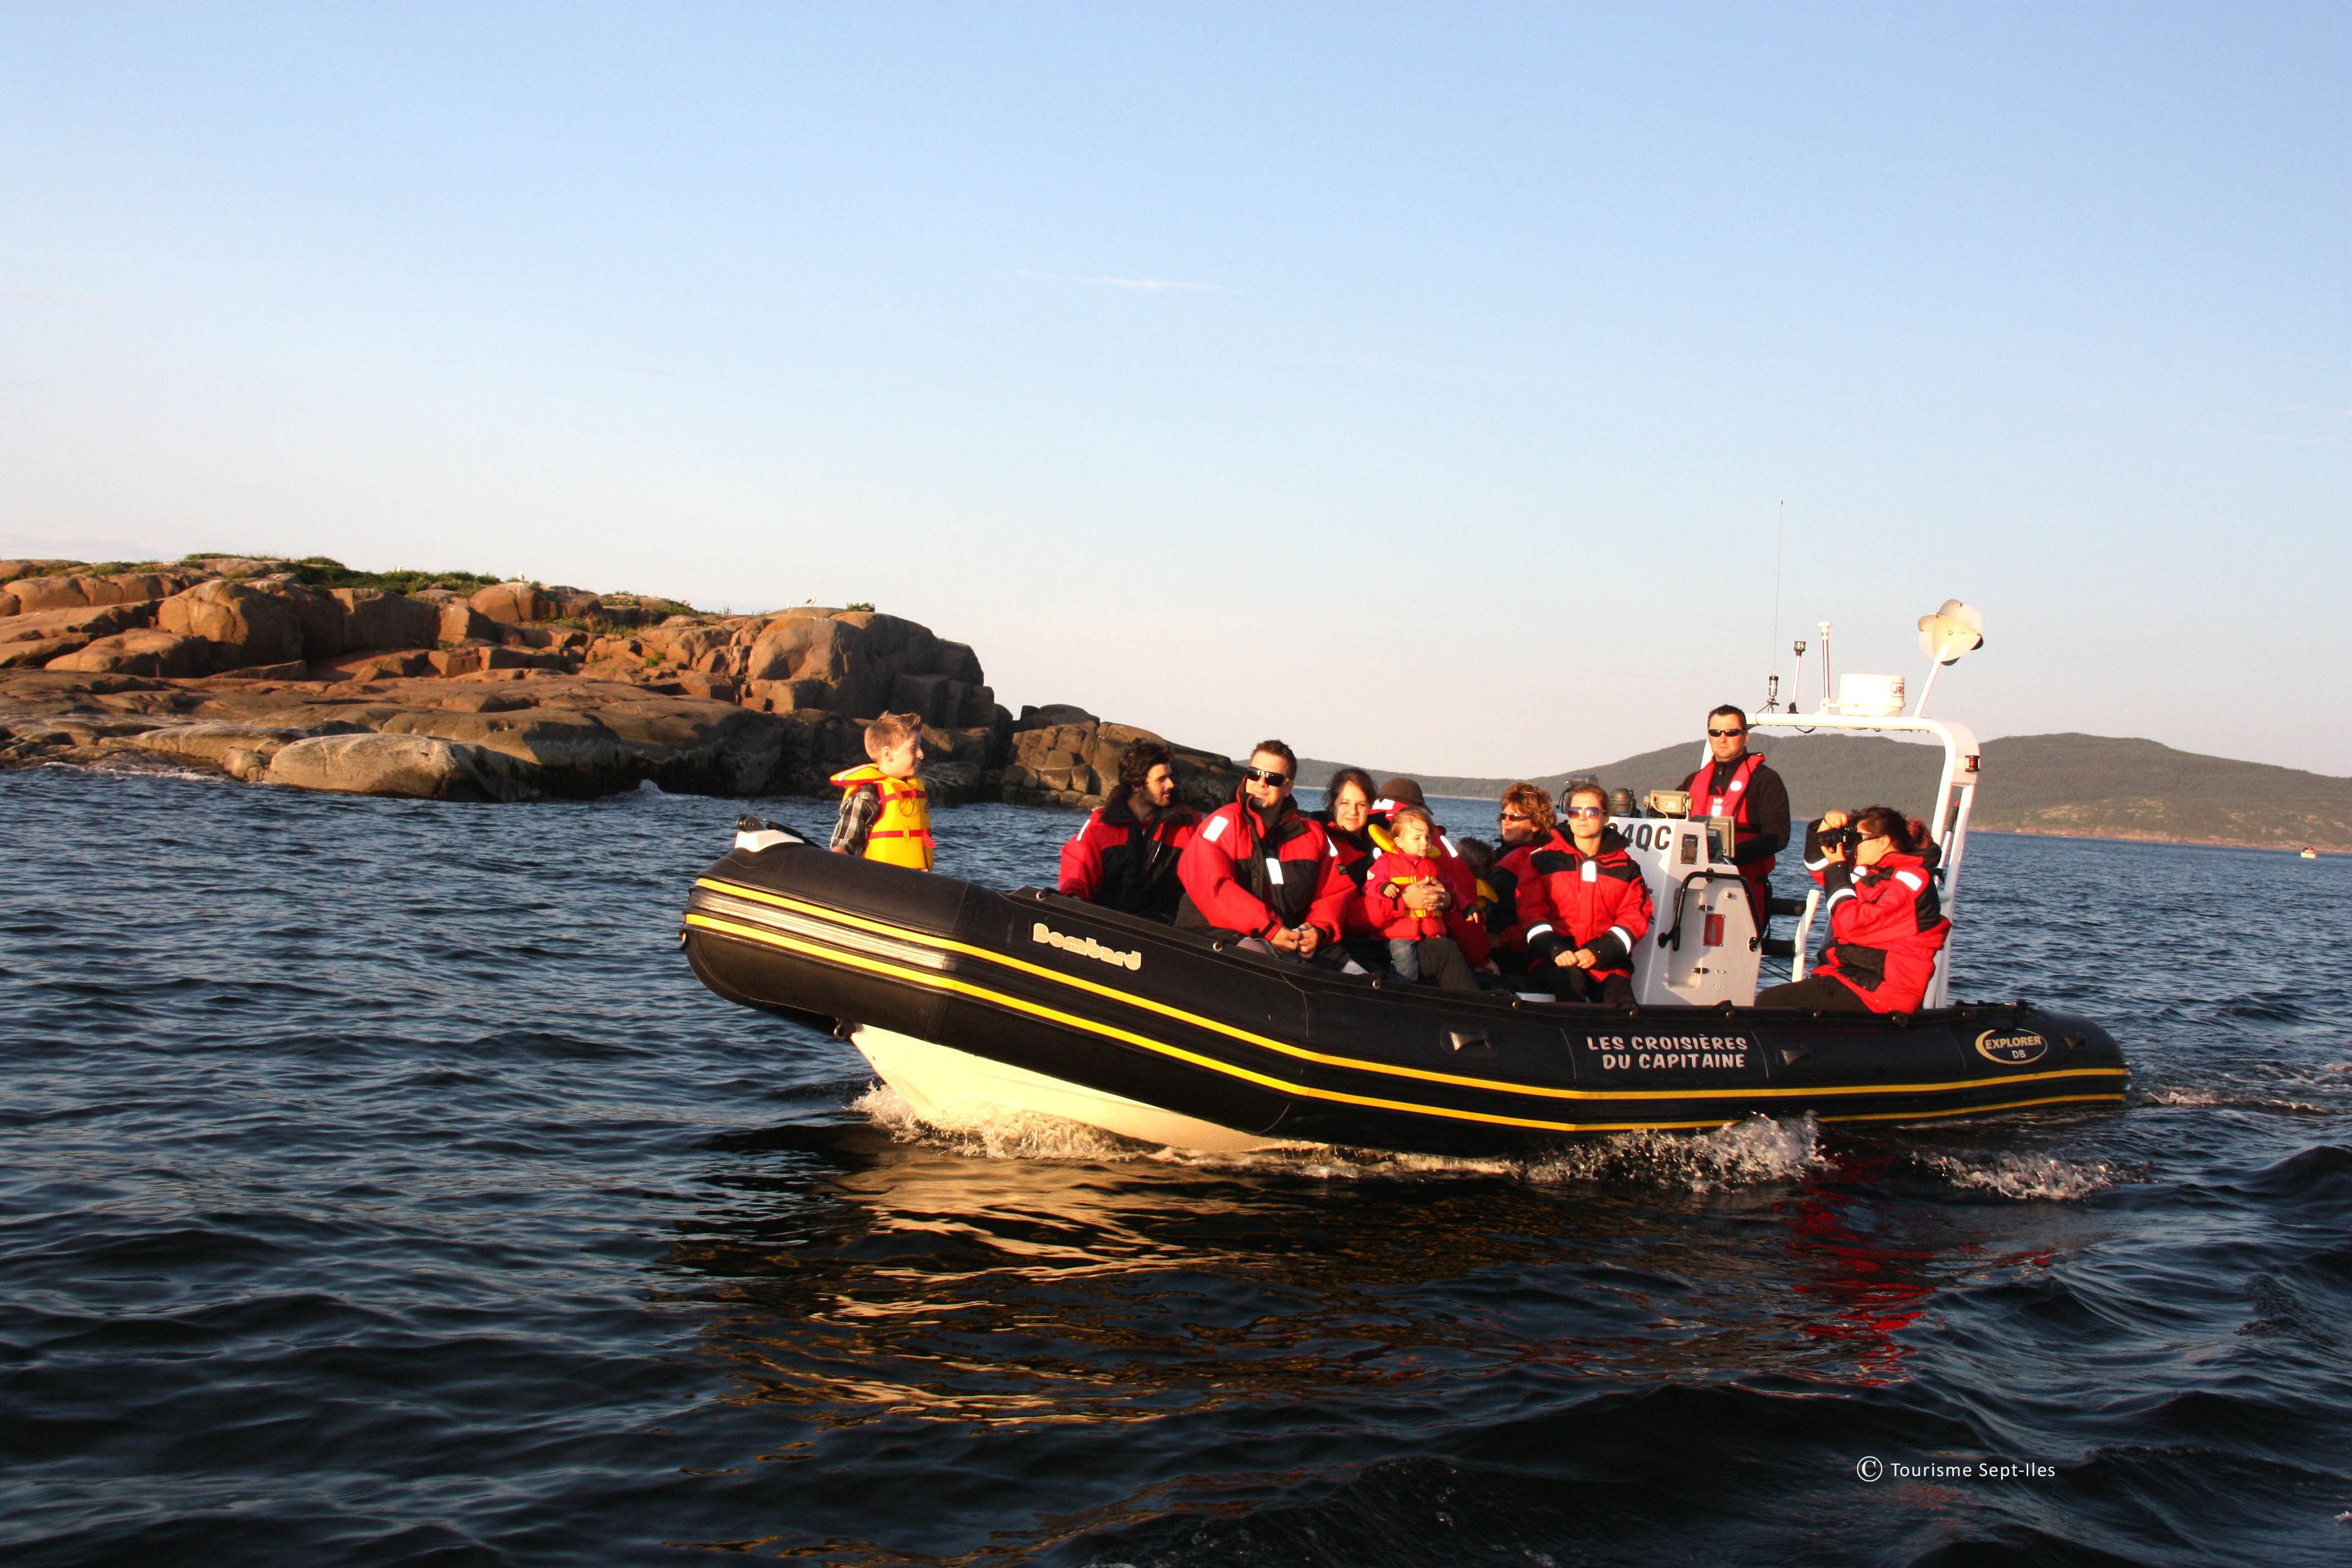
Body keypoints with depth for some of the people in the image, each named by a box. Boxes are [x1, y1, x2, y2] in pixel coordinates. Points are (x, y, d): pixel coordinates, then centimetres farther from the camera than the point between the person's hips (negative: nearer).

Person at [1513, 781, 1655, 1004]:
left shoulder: (1626, 868, 14)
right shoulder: (1543, 859, 11)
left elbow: (1634, 918, 6)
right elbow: (1531, 911, 3)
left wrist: (1597, 953, -12)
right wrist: (1555, 950, -16)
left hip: (1606, 960, 2)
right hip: (1553, 960, -2)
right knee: (1570, 978, -36)